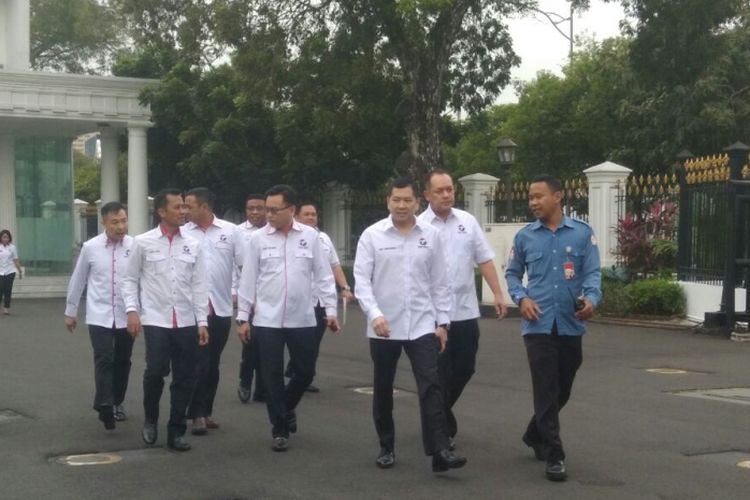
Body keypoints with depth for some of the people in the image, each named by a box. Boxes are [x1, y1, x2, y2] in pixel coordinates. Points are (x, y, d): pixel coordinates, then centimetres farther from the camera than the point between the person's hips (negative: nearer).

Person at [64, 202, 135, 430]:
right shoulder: (90, 247, -2)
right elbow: (77, 280, 8)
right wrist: (70, 311, 13)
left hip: (127, 316, 1)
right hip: (99, 316, -1)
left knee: (122, 362, 13)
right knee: (104, 360, -14)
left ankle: (117, 402, 31)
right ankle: (105, 406, -22)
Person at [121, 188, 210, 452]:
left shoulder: (193, 245, 6)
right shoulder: (143, 242, 1)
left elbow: (199, 285, 6)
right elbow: (130, 279, 7)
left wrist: (202, 321, 2)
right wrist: (132, 310, -6)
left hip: (186, 322, 3)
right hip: (155, 320, -2)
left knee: (185, 378, 4)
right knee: (155, 371, -12)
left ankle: (176, 431, 18)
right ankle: (150, 419, 16)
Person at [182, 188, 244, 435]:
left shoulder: (230, 231, 2)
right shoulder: (182, 233, 1)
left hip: (222, 306, 2)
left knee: (213, 362, 11)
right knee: (198, 362, -4)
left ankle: (206, 411, 21)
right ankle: (197, 414, 0)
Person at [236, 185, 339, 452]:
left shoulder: (310, 236, 0)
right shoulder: (258, 238, -1)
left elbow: (323, 275, 4)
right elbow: (248, 279, 2)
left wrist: (331, 310, 0)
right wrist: (242, 316, 1)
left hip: (302, 319, 1)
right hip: (267, 320, -1)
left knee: (305, 371, 9)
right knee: (273, 375, 3)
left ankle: (287, 408, 38)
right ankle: (279, 429, 15)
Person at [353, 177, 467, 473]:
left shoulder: (431, 236, 3)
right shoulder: (372, 235, -3)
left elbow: (440, 283, 8)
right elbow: (361, 279, -8)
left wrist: (443, 322, 5)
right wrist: (374, 313, -22)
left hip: (422, 325, 0)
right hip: (384, 327, 0)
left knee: (431, 386, -10)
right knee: (383, 390, 11)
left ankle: (440, 452, -13)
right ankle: (386, 448, 26)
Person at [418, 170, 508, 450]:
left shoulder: (468, 221, 6)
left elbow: (485, 259, 9)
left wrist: (497, 293, 2)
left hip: (466, 310, 4)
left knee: (464, 368, 11)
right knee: (440, 373, 3)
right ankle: (444, 428, 15)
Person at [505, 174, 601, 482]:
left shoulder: (582, 233, 2)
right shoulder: (524, 237, 5)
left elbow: (592, 272, -1)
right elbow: (512, 273, 13)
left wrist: (591, 298, -21)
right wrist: (521, 298, -6)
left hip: (571, 324, 2)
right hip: (539, 324, -1)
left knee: (562, 389, 15)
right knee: (547, 391, -7)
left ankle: (535, 435, 38)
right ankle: (554, 455, -2)